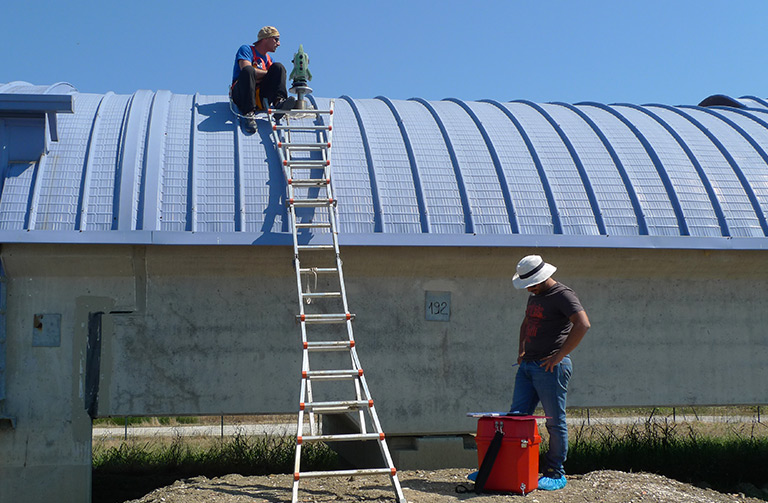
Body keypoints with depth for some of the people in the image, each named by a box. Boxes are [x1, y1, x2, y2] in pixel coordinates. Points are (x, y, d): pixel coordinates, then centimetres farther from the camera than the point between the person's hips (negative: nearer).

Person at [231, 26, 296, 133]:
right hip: (241, 95, -5)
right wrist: (268, 73, -7)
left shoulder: (269, 58, 24)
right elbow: (245, 68, -14)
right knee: (248, 70, -34)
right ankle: (249, 114, -40)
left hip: (260, 97, 5)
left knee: (278, 66, -7)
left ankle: (279, 101, -30)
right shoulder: (246, 50, 5)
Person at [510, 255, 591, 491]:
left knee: (555, 422, -1)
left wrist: (559, 356, -21)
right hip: (528, 365, 9)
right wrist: (522, 350, 20)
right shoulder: (534, 296, 18)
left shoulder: (563, 295, -10)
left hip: (551, 367, -8)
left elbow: (583, 324, -23)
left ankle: (555, 474, 8)